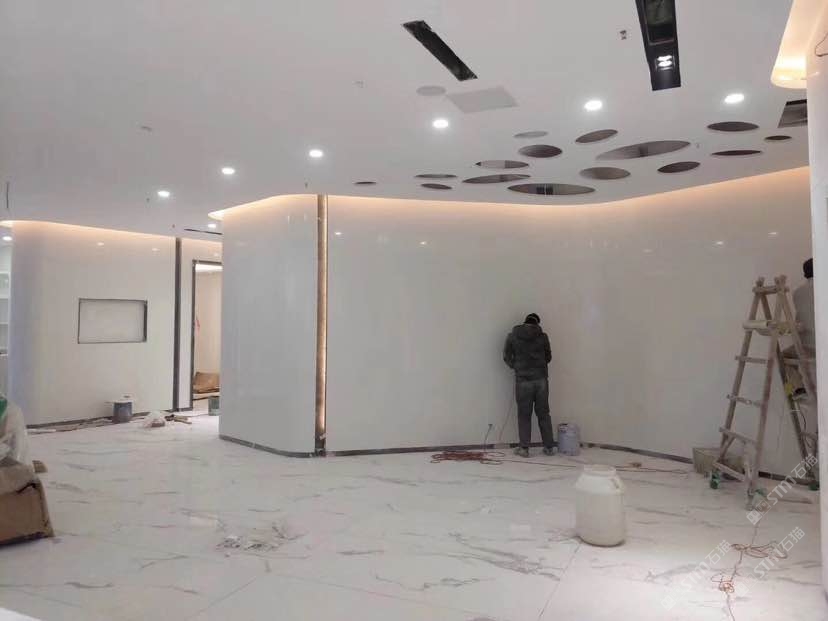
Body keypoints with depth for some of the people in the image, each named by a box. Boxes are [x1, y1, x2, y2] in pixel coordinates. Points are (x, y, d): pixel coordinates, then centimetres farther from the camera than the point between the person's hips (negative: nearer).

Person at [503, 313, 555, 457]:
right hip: (541, 379, 1)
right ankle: (549, 447, 18)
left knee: (524, 415, 7)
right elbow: (548, 357, 10)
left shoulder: (512, 336, -1)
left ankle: (524, 448, 9)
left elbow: (506, 357, 3)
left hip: (523, 380, -1)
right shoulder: (542, 336, 1)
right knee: (543, 413, 12)